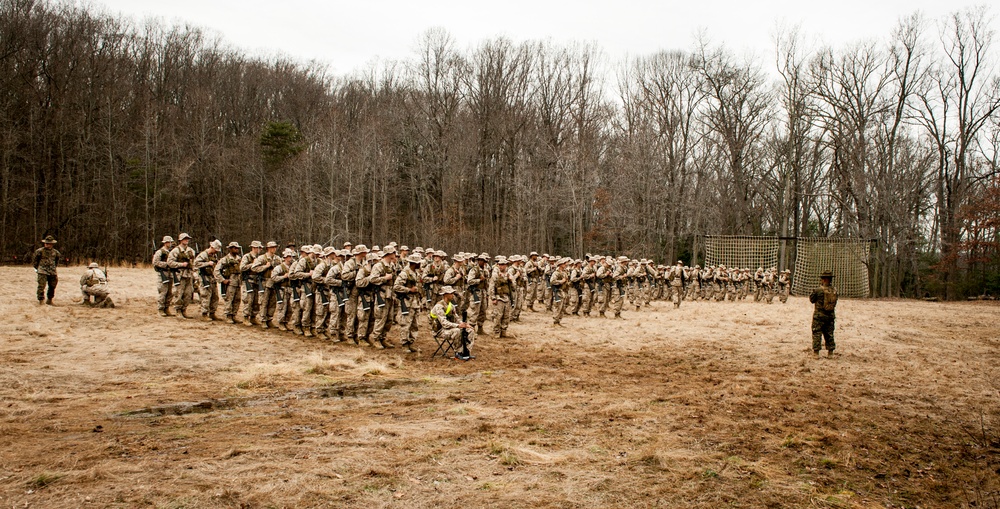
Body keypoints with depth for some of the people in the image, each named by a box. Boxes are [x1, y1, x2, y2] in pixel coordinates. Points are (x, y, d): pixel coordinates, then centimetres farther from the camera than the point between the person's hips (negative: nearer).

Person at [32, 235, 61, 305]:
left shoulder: (55, 252, 10)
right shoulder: (40, 251, -3)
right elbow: (34, 260, 6)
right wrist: (36, 268, 6)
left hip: (52, 272, 4)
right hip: (42, 272, -4)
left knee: (52, 287, 8)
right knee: (41, 286, -11)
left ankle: (49, 300, 22)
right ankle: (40, 300, -5)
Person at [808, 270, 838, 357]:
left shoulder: (818, 290, -17)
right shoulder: (834, 290, -3)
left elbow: (811, 299, -3)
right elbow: (834, 303, 8)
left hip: (819, 315, -4)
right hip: (831, 315, 4)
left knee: (817, 333, 4)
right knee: (829, 334, 14)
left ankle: (816, 351, 4)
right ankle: (830, 351, 18)